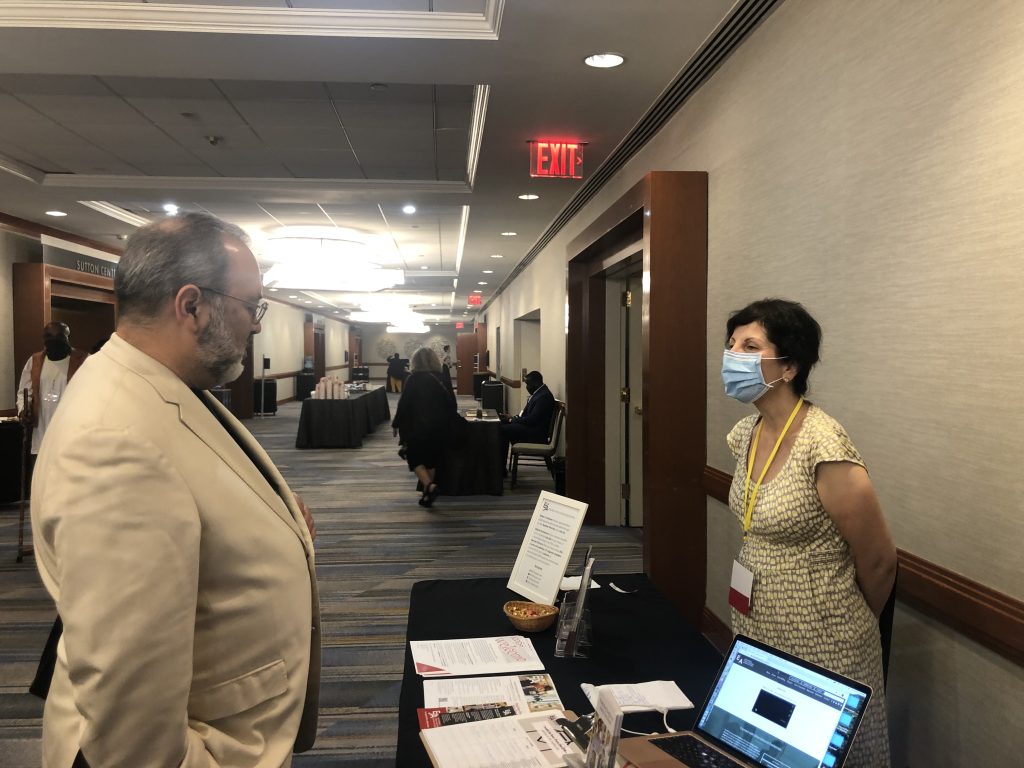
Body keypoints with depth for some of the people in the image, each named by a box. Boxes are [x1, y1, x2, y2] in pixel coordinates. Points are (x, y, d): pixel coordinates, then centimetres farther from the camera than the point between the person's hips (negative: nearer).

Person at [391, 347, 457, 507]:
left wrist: (396, 424, 0)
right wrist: (448, 421, 17)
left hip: (418, 427, -4)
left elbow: (404, 403, -9)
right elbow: (451, 402, 5)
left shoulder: (414, 379, -10)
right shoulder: (442, 378, 1)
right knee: (432, 459, 14)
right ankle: (428, 495, 17)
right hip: (440, 427, 4)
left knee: (415, 458, 7)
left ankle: (430, 486, -14)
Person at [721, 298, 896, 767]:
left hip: (820, 649, -7)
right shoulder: (745, 435, -1)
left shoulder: (823, 446, -25)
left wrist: (852, 626, 3)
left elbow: (878, 562, -14)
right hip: (754, 632, 7)